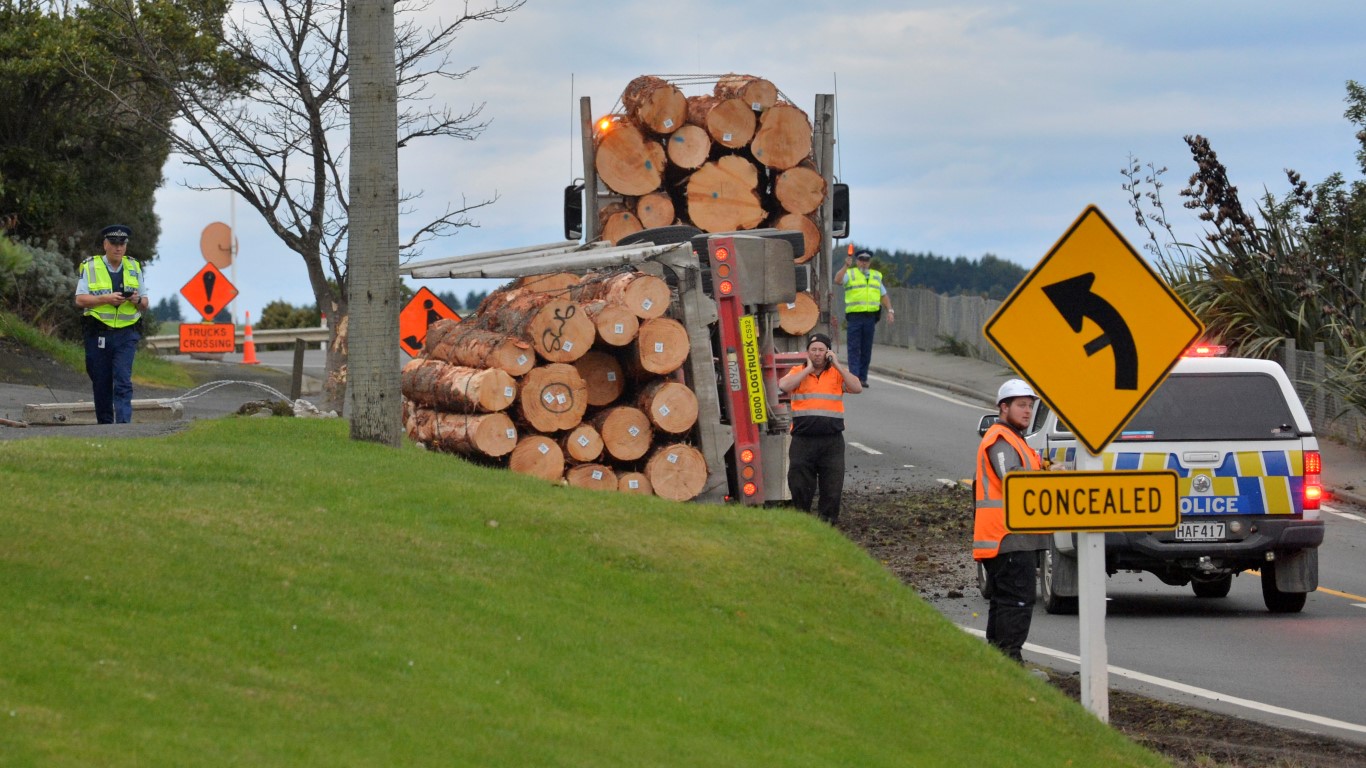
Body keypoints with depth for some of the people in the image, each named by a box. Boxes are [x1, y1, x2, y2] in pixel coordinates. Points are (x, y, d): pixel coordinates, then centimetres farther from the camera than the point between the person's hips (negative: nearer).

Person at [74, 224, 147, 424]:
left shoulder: (134, 267, 13)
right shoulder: (90, 267, 4)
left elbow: (145, 303, 15)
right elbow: (80, 300, -5)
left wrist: (138, 300, -8)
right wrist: (106, 299, -17)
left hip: (126, 335, 1)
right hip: (98, 335, -1)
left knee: (123, 382, -12)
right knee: (101, 383, 5)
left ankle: (123, 424, -18)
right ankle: (104, 424, 16)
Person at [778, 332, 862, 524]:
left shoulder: (838, 373, 10)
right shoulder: (798, 373, 9)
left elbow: (857, 388, -5)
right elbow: (784, 386, -11)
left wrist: (837, 365, -6)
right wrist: (808, 369, -6)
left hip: (832, 441, 0)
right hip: (803, 440, 0)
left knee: (832, 486, 1)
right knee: (799, 486, 2)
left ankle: (827, 521, 9)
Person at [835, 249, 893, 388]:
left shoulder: (876, 276, 18)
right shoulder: (850, 274, 6)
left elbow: (883, 295, 21)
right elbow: (838, 280, -14)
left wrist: (890, 311, 10)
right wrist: (846, 266, -23)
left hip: (870, 317, 4)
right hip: (854, 316, -4)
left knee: (866, 350, 5)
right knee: (854, 349, -7)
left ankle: (863, 378, 10)